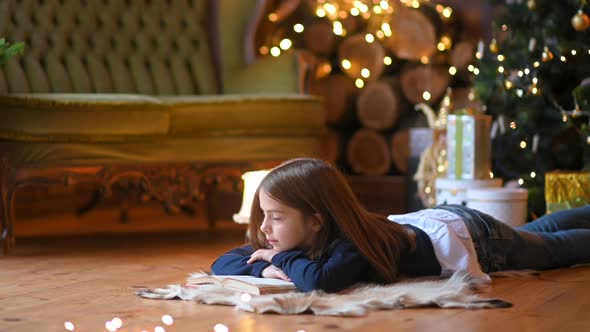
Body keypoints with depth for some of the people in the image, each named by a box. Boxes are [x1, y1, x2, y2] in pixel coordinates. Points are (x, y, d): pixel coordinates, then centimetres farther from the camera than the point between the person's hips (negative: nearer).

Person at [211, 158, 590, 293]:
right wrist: (271, 269, -42)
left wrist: (284, 259, -47)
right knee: (535, 233, 34)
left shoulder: (352, 245, -45)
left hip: (466, 235, -6)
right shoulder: (293, 236, -25)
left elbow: (319, 281, -66)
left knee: (555, 248, 23)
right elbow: (223, 264, -24)